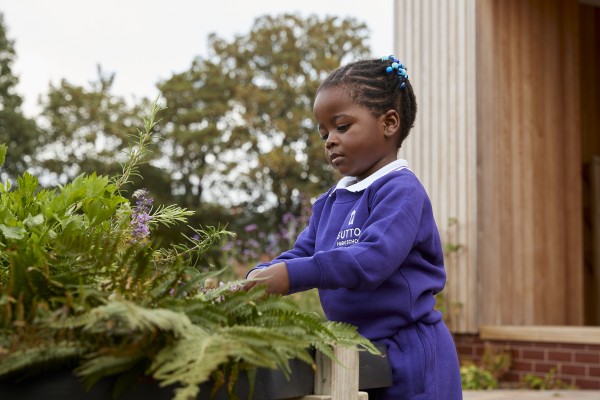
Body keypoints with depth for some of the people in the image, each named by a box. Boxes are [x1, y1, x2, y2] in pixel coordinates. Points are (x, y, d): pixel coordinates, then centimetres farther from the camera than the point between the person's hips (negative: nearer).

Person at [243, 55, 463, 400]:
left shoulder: (400, 190, -13)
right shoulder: (329, 203, 14)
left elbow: (374, 257, -26)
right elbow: (302, 255, 12)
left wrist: (292, 274, -32)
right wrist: (255, 279, -9)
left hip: (407, 356, -7)